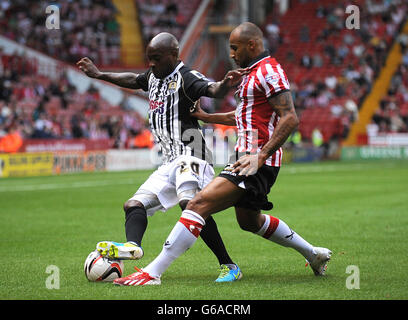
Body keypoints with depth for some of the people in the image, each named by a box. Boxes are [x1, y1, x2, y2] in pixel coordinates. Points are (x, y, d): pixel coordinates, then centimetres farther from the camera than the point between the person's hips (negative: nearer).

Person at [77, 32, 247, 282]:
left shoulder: (186, 77, -8)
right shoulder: (154, 76, 18)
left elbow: (212, 89, -27)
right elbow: (133, 80, 39)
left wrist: (226, 84, -51)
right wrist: (99, 75, 51)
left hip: (190, 154, -10)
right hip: (170, 162, 10)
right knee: (135, 204, 1)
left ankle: (229, 266, -28)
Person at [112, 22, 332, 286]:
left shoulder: (269, 71, -13)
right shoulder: (253, 72, 19)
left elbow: (290, 118, -21)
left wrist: (260, 156, -26)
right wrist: (207, 117, 30)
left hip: (258, 161, -11)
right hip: (247, 156, 11)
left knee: (200, 204, -20)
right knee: (249, 220, 27)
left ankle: (152, 273, -26)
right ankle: (313, 254, 41)